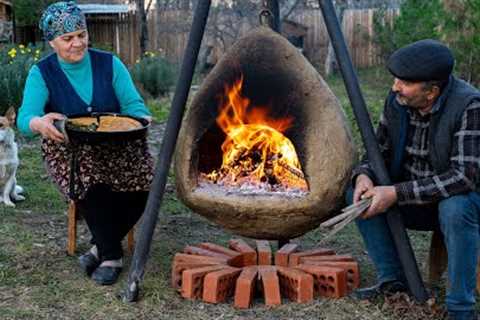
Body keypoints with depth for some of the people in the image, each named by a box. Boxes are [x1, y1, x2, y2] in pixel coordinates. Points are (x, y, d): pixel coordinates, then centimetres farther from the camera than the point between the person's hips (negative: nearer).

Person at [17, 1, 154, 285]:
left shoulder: (109, 64, 4)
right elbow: (24, 119, -16)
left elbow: (133, 103, -2)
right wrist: (38, 123, -42)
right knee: (90, 183, -34)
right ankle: (111, 255, -16)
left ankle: (102, 246, -8)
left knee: (143, 179, -27)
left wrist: (141, 118, -28)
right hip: (68, 149, -2)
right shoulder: (42, 73, -2)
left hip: (117, 144, 2)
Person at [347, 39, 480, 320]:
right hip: (415, 201, 6)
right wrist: (364, 175, -19)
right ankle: (393, 278, 1)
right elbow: (380, 149, 5)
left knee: (455, 209, -38)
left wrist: (397, 193, -33)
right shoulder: (397, 100, -7)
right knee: (356, 193, -12)